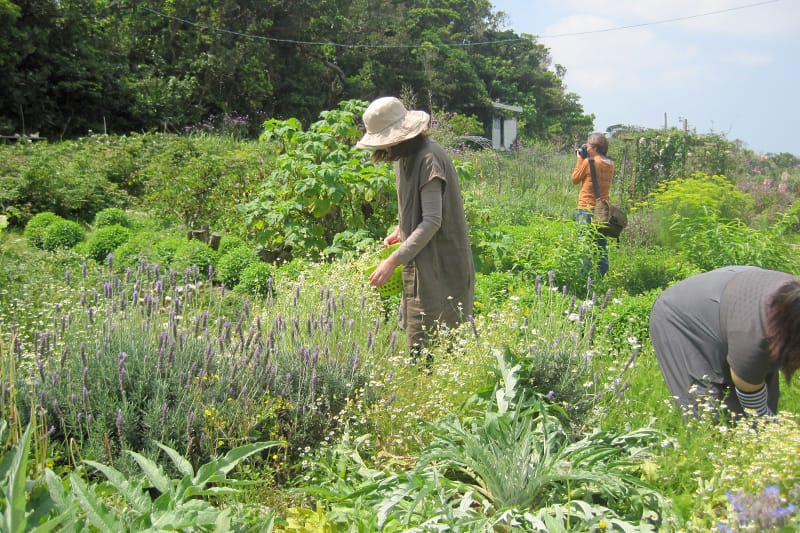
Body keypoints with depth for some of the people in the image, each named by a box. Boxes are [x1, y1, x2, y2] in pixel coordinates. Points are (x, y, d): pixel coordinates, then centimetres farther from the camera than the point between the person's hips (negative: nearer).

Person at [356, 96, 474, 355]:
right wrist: (400, 230, 9)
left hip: (438, 263, -9)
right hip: (420, 259, 9)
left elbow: (432, 221, -24)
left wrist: (394, 260, -26)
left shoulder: (429, 159, -20)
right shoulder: (405, 157, 11)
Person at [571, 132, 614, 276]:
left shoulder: (588, 162, -11)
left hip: (587, 208, -6)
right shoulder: (610, 164, 7)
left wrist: (580, 159, 7)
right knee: (602, 245, 11)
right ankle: (602, 275, 13)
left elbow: (575, 179, -1)